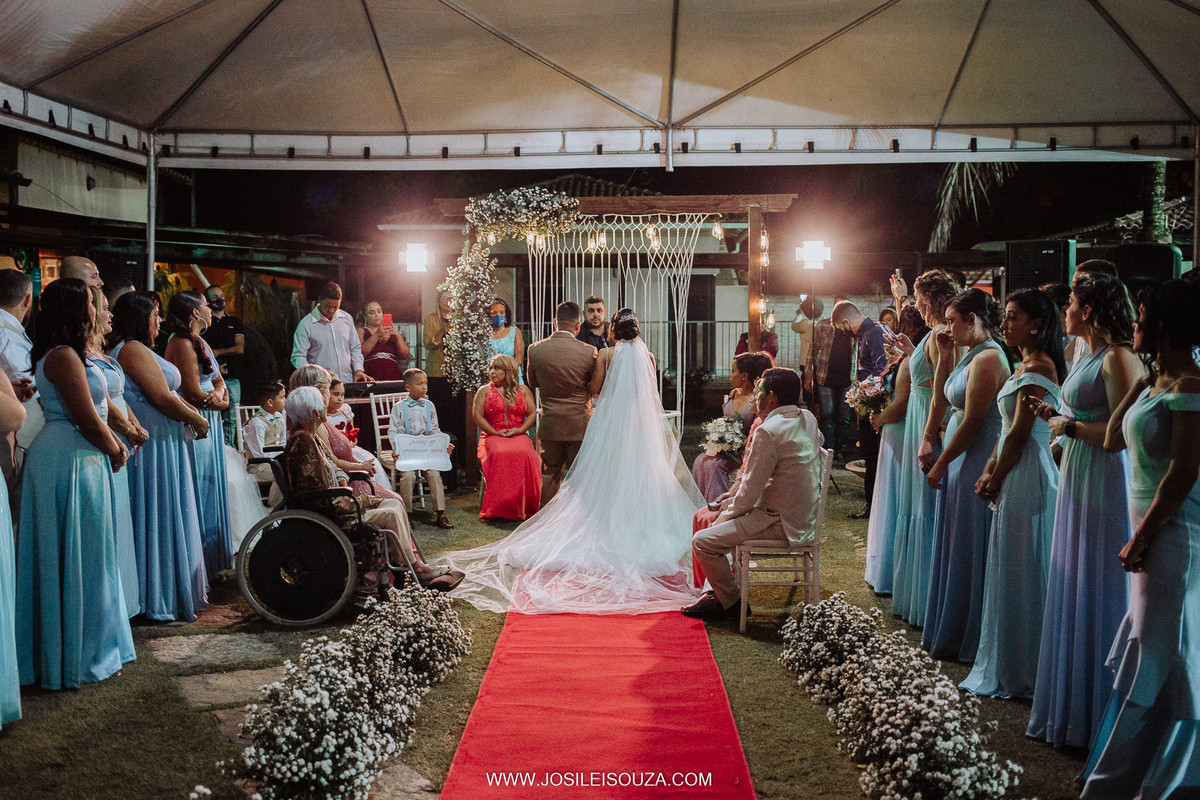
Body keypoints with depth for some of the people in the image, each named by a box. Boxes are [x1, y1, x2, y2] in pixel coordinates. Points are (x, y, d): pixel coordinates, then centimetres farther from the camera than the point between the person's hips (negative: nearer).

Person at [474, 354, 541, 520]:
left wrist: (519, 430, -7)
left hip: (518, 435, 1)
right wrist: (495, 432, -7)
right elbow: (477, 416, 6)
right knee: (499, 454, -36)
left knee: (525, 454, -34)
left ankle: (525, 505, -28)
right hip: (492, 436, -1)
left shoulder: (522, 390, 17)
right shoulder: (484, 390, 15)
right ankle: (498, 505, -32)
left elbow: (532, 413, 11)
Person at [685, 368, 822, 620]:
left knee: (703, 542, -10)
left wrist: (730, 512, 0)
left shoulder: (769, 431, -23)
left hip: (782, 523, -10)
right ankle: (721, 589, 30)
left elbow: (750, 491, -20)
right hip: (804, 516, 10)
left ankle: (731, 602, 9)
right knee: (723, 508, 26)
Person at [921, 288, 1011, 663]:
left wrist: (940, 464, -12)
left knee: (968, 549, 1)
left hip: (977, 463, -10)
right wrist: (944, 355, 9)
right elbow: (941, 395, 19)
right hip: (962, 462, 10)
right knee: (957, 547, 16)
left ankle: (964, 638, 15)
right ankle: (951, 631, 28)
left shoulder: (987, 359, -19)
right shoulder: (971, 355, 11)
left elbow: (972, 423, -20)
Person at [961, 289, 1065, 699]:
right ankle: (1005, 663, 25)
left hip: (1027, 477, -10)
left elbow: (1019, 434, -17)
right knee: (1010, 569, 15)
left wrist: (996, 480, -8)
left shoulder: (1038, 366, -16)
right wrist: (989, 470, 6)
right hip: (1015, 476, 10)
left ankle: (1018, 671, 9)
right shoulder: (1026, 365, 15)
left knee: (1019, 571, -2)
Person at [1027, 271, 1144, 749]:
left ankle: (1093, 714, 14)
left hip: (1105, 484, -10)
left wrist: (1070, 427, -12)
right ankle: (1069, 701, 28)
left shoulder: (1117, 359, -16)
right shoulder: (1088, 356, 13)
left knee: (1097, 595, 0)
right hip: (1078, 479, 10)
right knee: (1073, 590, 15)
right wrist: (1056, 415, 7)